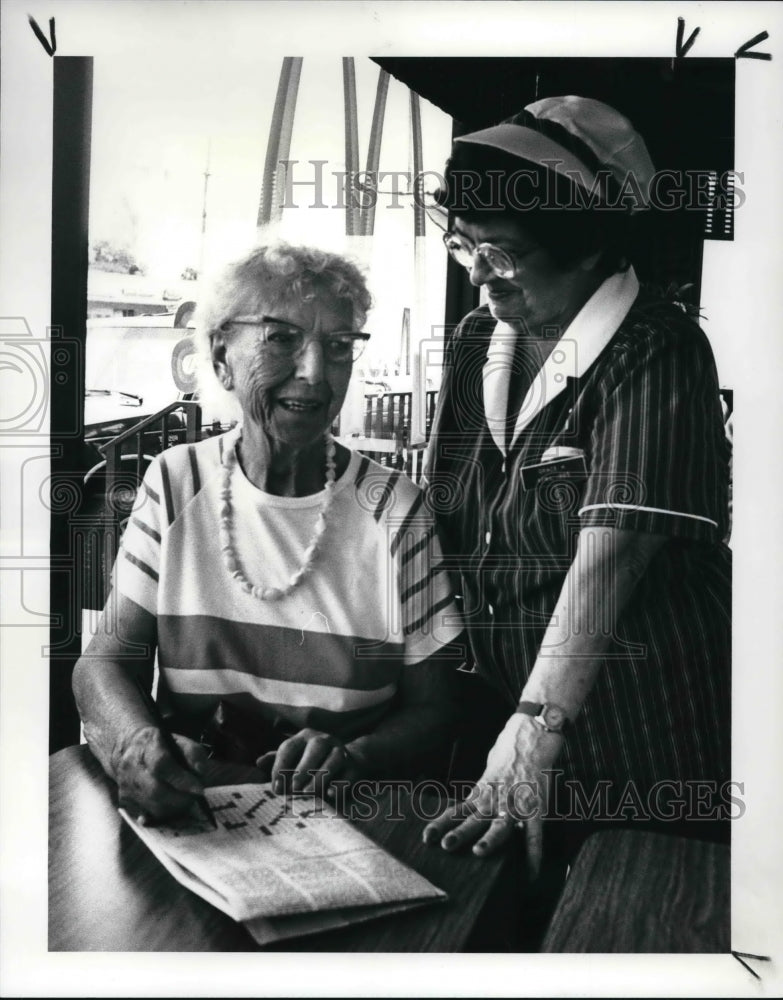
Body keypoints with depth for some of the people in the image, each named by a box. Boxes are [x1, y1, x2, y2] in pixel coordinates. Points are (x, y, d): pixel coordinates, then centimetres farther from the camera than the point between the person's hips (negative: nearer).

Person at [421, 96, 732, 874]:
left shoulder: (654, 353, -15)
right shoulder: (473, 342, 5)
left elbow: (609, 552, -25)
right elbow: (438, 518, 4)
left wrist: (537, 727, -31)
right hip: (490, 709, 6)